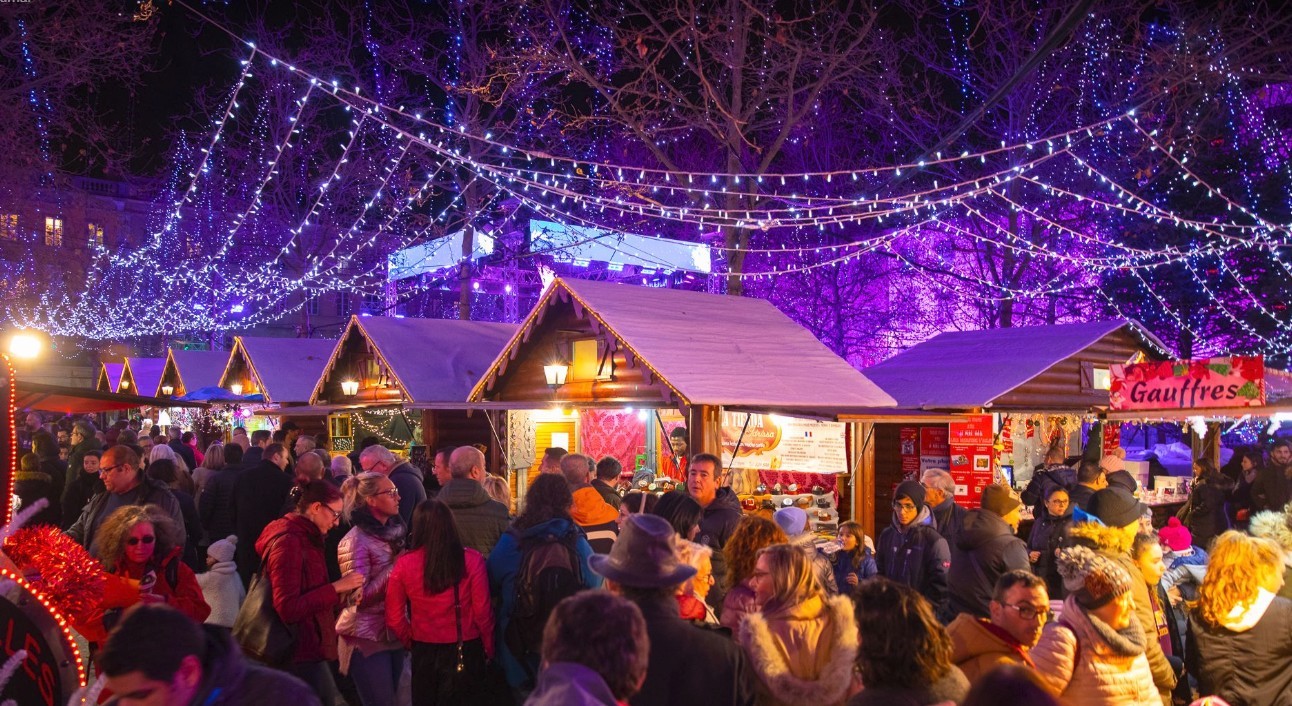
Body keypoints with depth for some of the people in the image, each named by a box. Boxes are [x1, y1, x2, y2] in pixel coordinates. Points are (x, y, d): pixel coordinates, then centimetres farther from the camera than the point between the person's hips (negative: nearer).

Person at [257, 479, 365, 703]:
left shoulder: (302, 538, 14)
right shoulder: (289, 541, -17)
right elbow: (287, 608, -24)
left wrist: (340, 595, 6)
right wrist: (336, 588, -21)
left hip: (307, 647, 10)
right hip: (300, 652, -10)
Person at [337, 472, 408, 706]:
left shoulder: (393, 532, 7)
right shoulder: (356, 541, -15)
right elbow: (358, 598, -19)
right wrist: (395, 568, -21)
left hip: (393, 634, 7)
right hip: (367, 639, -7)